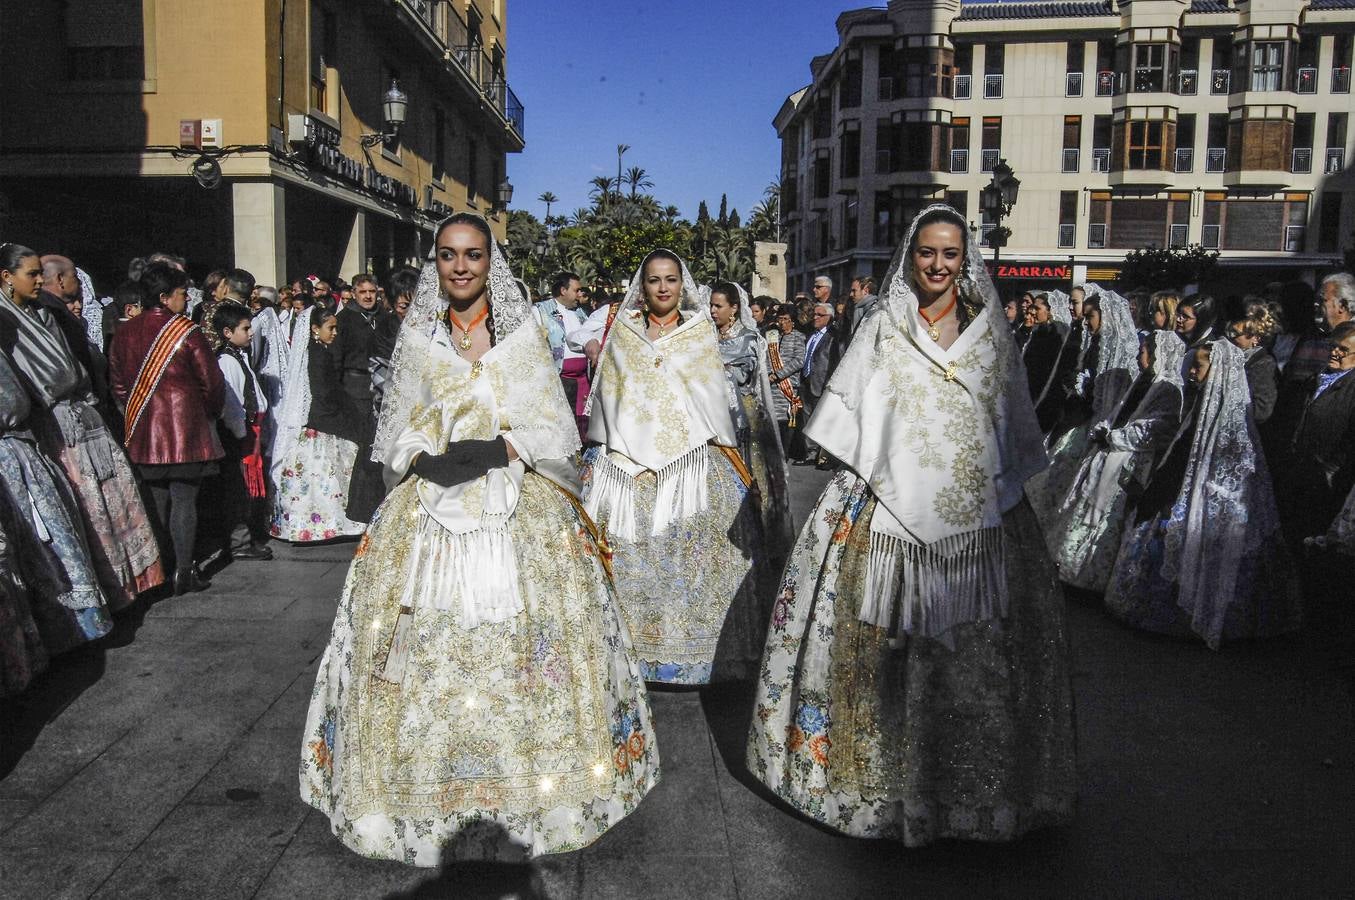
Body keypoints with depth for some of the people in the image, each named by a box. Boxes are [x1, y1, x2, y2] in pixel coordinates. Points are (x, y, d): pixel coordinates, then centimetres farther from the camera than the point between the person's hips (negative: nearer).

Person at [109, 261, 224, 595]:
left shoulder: (125, 333, 6)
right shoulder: (186, 331, -9)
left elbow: (119, 385, 11)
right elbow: (211, 381, -6)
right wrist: (210, 414, 11)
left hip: (143, 430, 5)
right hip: (186, 427, -5)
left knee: (158, 500, 13)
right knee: (184, 500, -1)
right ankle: (184, 573, 1)